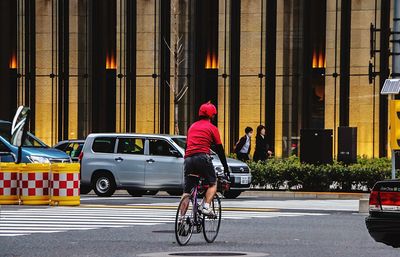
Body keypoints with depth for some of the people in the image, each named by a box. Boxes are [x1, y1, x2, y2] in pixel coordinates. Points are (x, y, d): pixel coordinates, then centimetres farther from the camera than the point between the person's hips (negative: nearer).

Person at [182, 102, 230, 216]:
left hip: (188, 159, 5)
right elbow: (219, 150, 7)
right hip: (202, 157, -5)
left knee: (187, 191, 6)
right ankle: (206, 206, -12)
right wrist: (226, 167, 13)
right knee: (213, 184, 9)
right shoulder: (212, 128, 6)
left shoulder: (192, 126, 22)